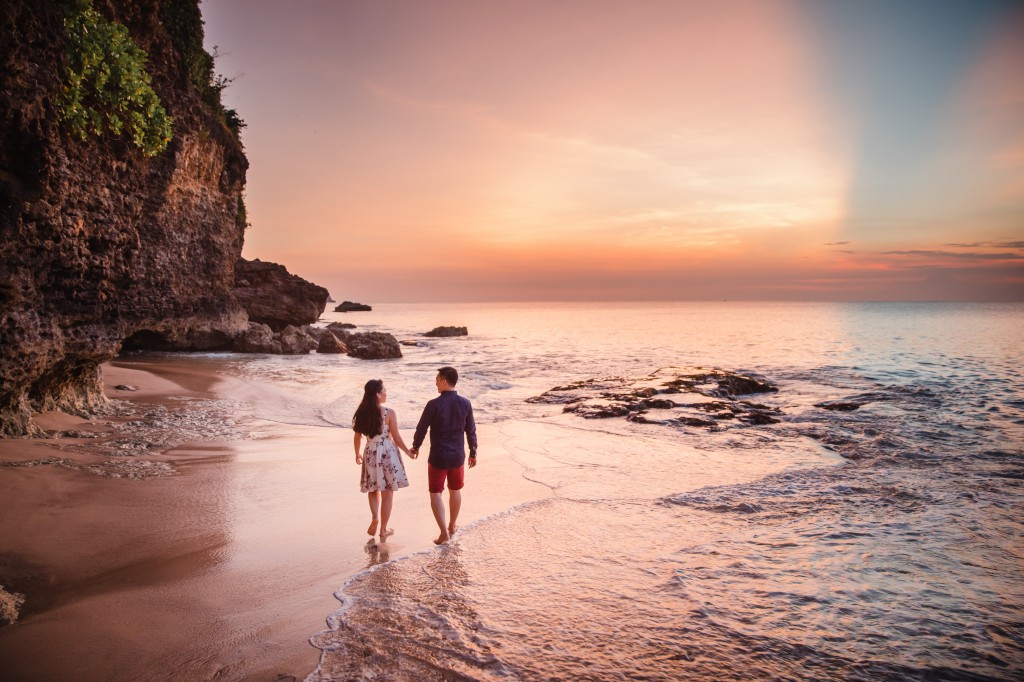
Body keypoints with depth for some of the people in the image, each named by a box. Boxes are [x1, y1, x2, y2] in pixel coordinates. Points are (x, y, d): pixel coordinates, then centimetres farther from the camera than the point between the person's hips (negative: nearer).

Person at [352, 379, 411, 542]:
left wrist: (357, 454, 21)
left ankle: (375, 518, -1)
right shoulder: (389, 413, -14)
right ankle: (384, 529, 14)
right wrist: (407, 451, 6)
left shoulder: (361, 413, -2)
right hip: (388, 453, -3)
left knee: (373, 490, 20)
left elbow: (357, 437, 5)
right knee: (387, 493, 8)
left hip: (370, 454, 4)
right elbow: (396, 437, -9)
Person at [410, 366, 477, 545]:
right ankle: (452, 526, 36)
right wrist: (473, 453, 13)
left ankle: (444, 533, 0)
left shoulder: (434, 405, -17)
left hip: (438, 457, -4)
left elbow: (421, 428, -7)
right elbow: (471, 431, 1)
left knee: (435, 494, 6)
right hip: (457, 456, 4)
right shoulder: (465, 404, -6)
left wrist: (415, 447, 11)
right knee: (455, 491, 20)